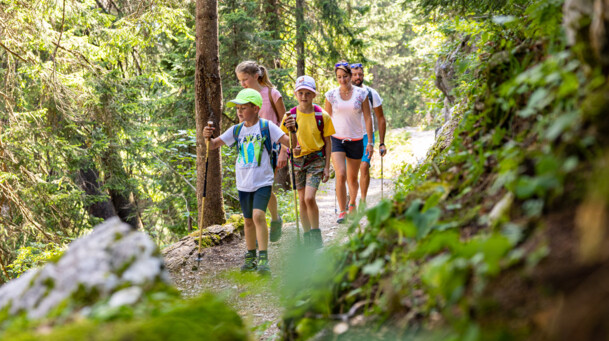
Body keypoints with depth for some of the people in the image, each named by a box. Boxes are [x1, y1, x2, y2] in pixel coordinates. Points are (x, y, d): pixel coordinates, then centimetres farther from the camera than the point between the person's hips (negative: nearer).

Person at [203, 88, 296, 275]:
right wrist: (207, 137, -13)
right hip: (244, 183, 5)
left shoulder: (266, 126, -5)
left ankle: (263, 259, -18)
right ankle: (250, 256, 28)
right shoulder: (236, 130, 6)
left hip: (263, 181, -5)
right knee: (248, 220, 14)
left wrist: (292, 130, -30)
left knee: (258, 215, -20)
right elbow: (213, 145, 9)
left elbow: (290, 143, -10)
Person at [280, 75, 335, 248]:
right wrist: (292, 148, -16)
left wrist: (327, 167, -1)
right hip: (297, 159, 3)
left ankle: (316, 236, 1)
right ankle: (307, 236, 19)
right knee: (302, 200, 6)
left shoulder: (321, 115, -6)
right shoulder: (290, 116, -3)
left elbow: (327, 141, 1)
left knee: (309, 198, -16)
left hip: (316, 159, -2)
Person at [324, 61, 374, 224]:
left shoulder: (361, 94, -1)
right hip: (337, 139, -1)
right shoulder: (331, 95, 0)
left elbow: (368, 118, 2)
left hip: (356, 140, 1)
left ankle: (352, 204, 37)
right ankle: (342, 212, -11)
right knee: (341, 175, -17)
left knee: (352, 178, 10)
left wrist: (370, 142, -2)